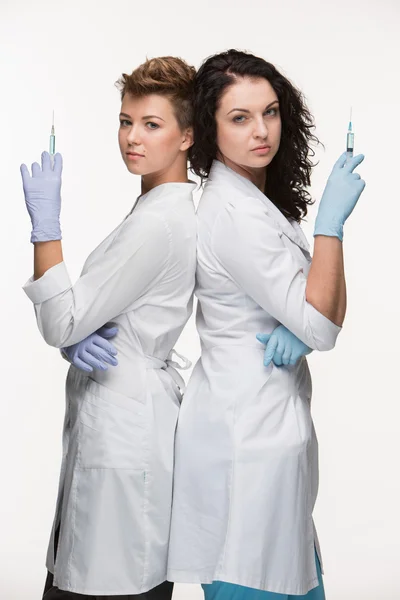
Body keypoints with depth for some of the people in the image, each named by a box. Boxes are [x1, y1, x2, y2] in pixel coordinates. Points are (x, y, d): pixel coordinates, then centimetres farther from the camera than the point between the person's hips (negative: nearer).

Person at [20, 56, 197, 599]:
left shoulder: (158, 224, -19)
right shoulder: (168, 209, 13)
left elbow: (61, 325, -17)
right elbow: (85, 319, 16)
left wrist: (46, 224, -16)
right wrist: (81, 341, -6)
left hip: (124, 427, -10)